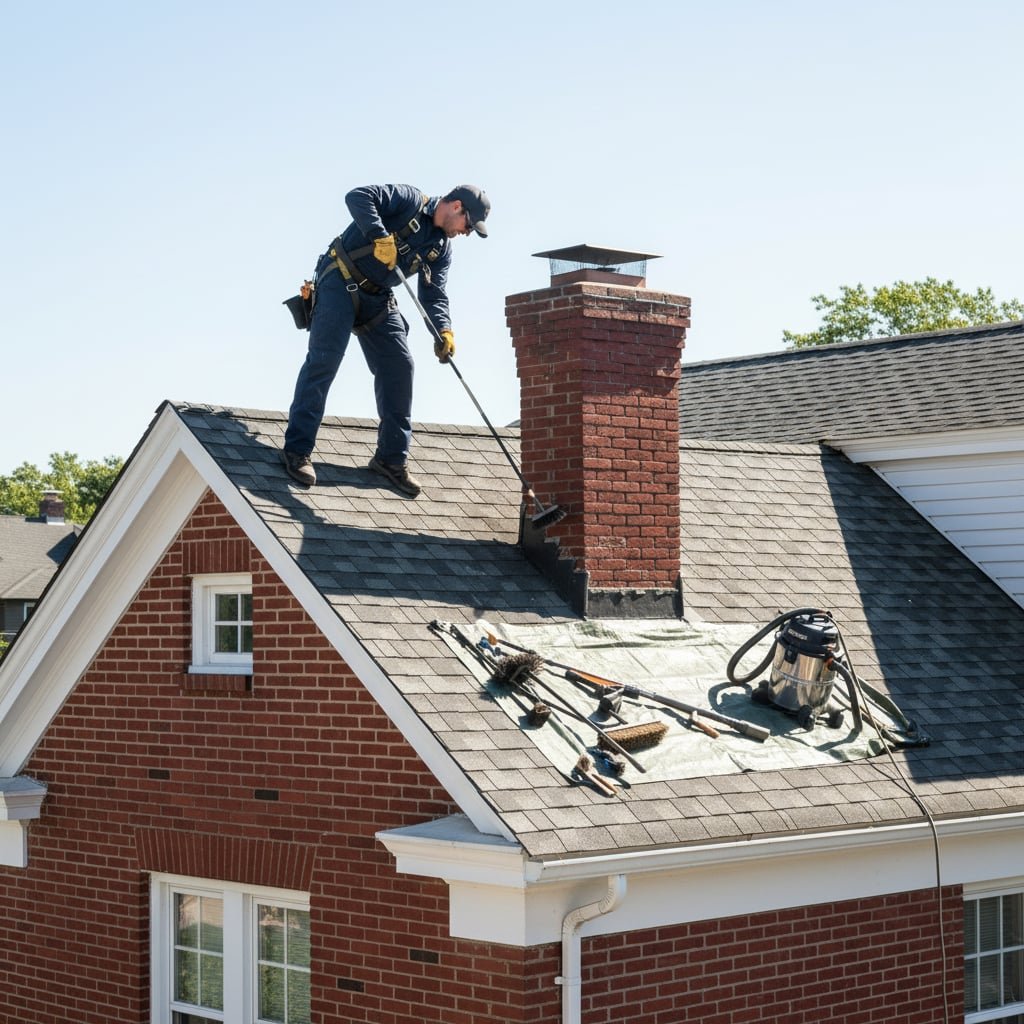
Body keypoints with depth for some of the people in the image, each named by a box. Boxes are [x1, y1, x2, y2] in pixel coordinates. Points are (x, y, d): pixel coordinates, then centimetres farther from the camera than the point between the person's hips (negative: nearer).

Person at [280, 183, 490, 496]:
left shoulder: (441, 248, 10)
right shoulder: (409, 201, -10)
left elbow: (434, 294, 4)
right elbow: (358, 196, -21)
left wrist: (443, 330, -15)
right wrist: (381, 236, -34)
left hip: (378, 299, 8)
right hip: (340, 282, -8)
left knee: (399, 367, 2)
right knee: (324, 359, -15)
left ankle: (391, 458, 10)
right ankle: (297, 450, -13)